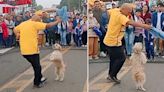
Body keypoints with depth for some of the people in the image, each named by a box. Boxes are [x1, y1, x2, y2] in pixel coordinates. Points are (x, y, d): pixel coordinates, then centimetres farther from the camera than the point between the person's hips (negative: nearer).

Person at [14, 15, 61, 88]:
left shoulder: (22, 24, 11)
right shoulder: (35, 24, -8)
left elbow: (15, 29, 24)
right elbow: (48, 25, -8)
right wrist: (57, 22, 3)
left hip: (24, 51, 7)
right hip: (32, 50, -7)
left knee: (35, 65, 23)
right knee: (37, 67, 9)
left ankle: (40, 78, 36)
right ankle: (37, 83, 17)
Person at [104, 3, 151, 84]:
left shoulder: (115, 11, 3)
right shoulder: (121, 16, -22)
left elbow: (108, 12, 24)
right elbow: (131, 22, -36)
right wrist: (144, 26, -39)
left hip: (108, 40, 10)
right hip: (114, 41, -10)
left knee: (113, 58, 20)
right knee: (121, 58, -2)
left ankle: (110, 75, 30)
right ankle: (112, 75, 6)